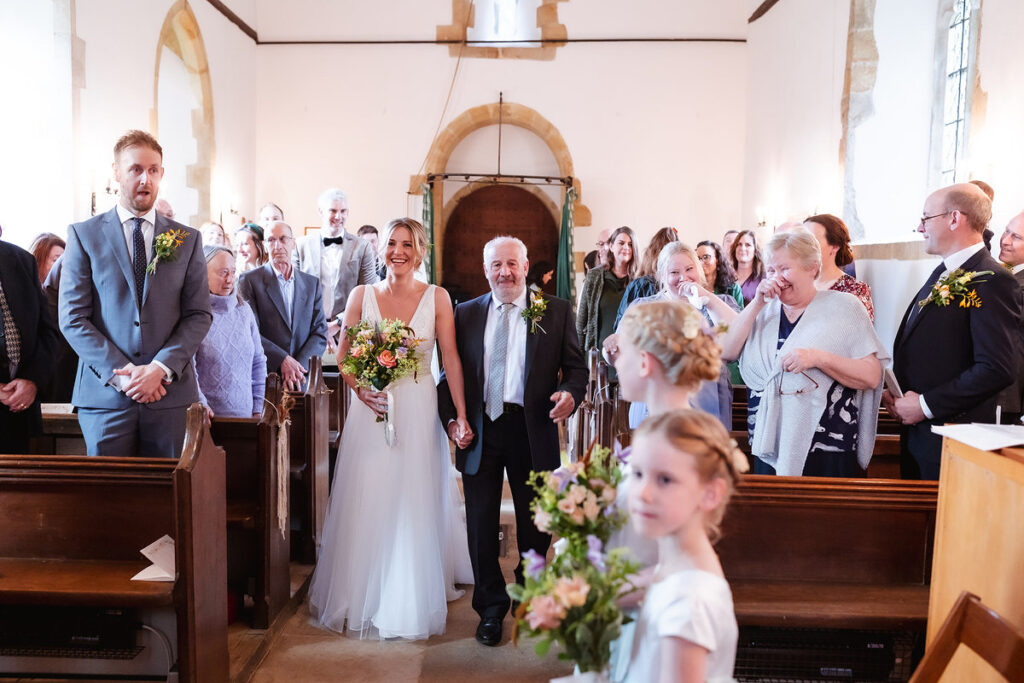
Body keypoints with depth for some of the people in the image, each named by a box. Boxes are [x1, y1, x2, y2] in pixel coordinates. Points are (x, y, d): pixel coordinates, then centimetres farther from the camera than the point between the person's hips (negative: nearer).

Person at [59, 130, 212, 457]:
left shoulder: (187, 239, 8)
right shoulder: (84, 235, 5)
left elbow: (199, 315, 3)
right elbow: (73, 319, -1)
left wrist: (160, 368, -11)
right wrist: (121, 373, -11)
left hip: (171, 395, 1)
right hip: (105, 393, -1)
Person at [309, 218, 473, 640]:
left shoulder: (437, 298, 0)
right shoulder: (362, 295, 4)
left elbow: (451, 359, -4)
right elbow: (343, 356, 5)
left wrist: (461, 415, -11)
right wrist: (359, 389, -13)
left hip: (419, 413, -1)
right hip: (372, 408, 1)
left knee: (415, 505, 5)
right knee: (366, 504, 6)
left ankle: (412, 602, 22)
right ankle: (363, 598, 26)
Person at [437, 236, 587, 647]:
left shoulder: (556, 311, 3)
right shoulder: (466, 314, 7)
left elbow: (575, 365, 2)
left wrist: (570, 394, -18)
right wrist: (451, 419, -5)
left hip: (533, 430, -1)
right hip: (479, 430, 1)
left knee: (536, 522, 14)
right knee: (481, 525, 9)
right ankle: (491, 608, 29)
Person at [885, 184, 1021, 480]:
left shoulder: (992, 281, -15)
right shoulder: (943, 274, 13)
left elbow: (998, 369, -23)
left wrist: (927, 405, -19)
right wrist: (893, 390, 4)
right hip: (915, 430, 8)